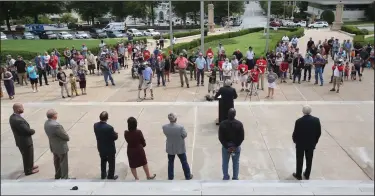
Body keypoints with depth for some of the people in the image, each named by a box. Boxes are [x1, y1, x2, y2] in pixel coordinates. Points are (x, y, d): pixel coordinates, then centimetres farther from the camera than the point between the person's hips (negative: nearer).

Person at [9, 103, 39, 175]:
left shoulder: (13, 116, -3)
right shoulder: (18, 120, -34)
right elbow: (28, 131, -28)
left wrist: (30, 131, -7)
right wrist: (33, 131, -8)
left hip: (21, 140, 9)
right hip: (25, 142, -9)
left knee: (26, 155, 28)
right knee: (28, 156, 14)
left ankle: (29, 166, 48)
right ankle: (28, 170, 33)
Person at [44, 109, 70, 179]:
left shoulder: (46, 123, -6)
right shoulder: (56, 125, -34)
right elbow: (66, 136, -24)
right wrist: (67, 138, 0)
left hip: (53, 146, 9)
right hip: (61, 147, -9)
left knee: (57, 162, 25)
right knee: (63, 163, 9)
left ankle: (57, 175, 43)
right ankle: (64, 178, 21)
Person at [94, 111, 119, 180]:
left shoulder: (95, 125, -15)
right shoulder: (109, 128, -32)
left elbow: (97, 134, 0)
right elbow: (115, 137, -20)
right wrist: (116, 134, 2)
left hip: (101, 148, 6)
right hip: (110, 148, -5)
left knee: (103, 161, 27)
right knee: (111, 163, 16)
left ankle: (103, 175, 42)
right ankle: (111, 177, 30)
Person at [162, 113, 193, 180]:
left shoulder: (164, 127, -20)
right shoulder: (180, 127, -30)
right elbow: (185, 135, -14)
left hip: (170, 148, 2)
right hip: (180, 148, -2)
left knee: (170, 163, 23)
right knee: (184, 162, 19)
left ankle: (170, 177, 36)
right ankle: (188, 176, 35)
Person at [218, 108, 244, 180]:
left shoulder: (222, 124, -15)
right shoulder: (239, 124, -13)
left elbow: (220, 137, -13)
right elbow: (242, 137, -12)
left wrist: (227, 146, -9)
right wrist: (235, 146, -9)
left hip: (225, 146, 0)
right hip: (236, 146, 0)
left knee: (225, 163, 17)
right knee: (236, 163, 17)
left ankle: (225, 178, 26)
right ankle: (235, 178, 26)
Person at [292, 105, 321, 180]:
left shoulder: (299, 121, -22)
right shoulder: (316, 120, -12)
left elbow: (295, 133, -14)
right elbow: (319, 132, -3)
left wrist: (295, 140, 7)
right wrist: (315, 141, 12)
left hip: (300, 144, -3)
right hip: (311, 144, 3)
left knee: (299, 160, 13)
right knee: (309, 160, 18)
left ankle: (298, 175, 24)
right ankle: (307, 175, 31)